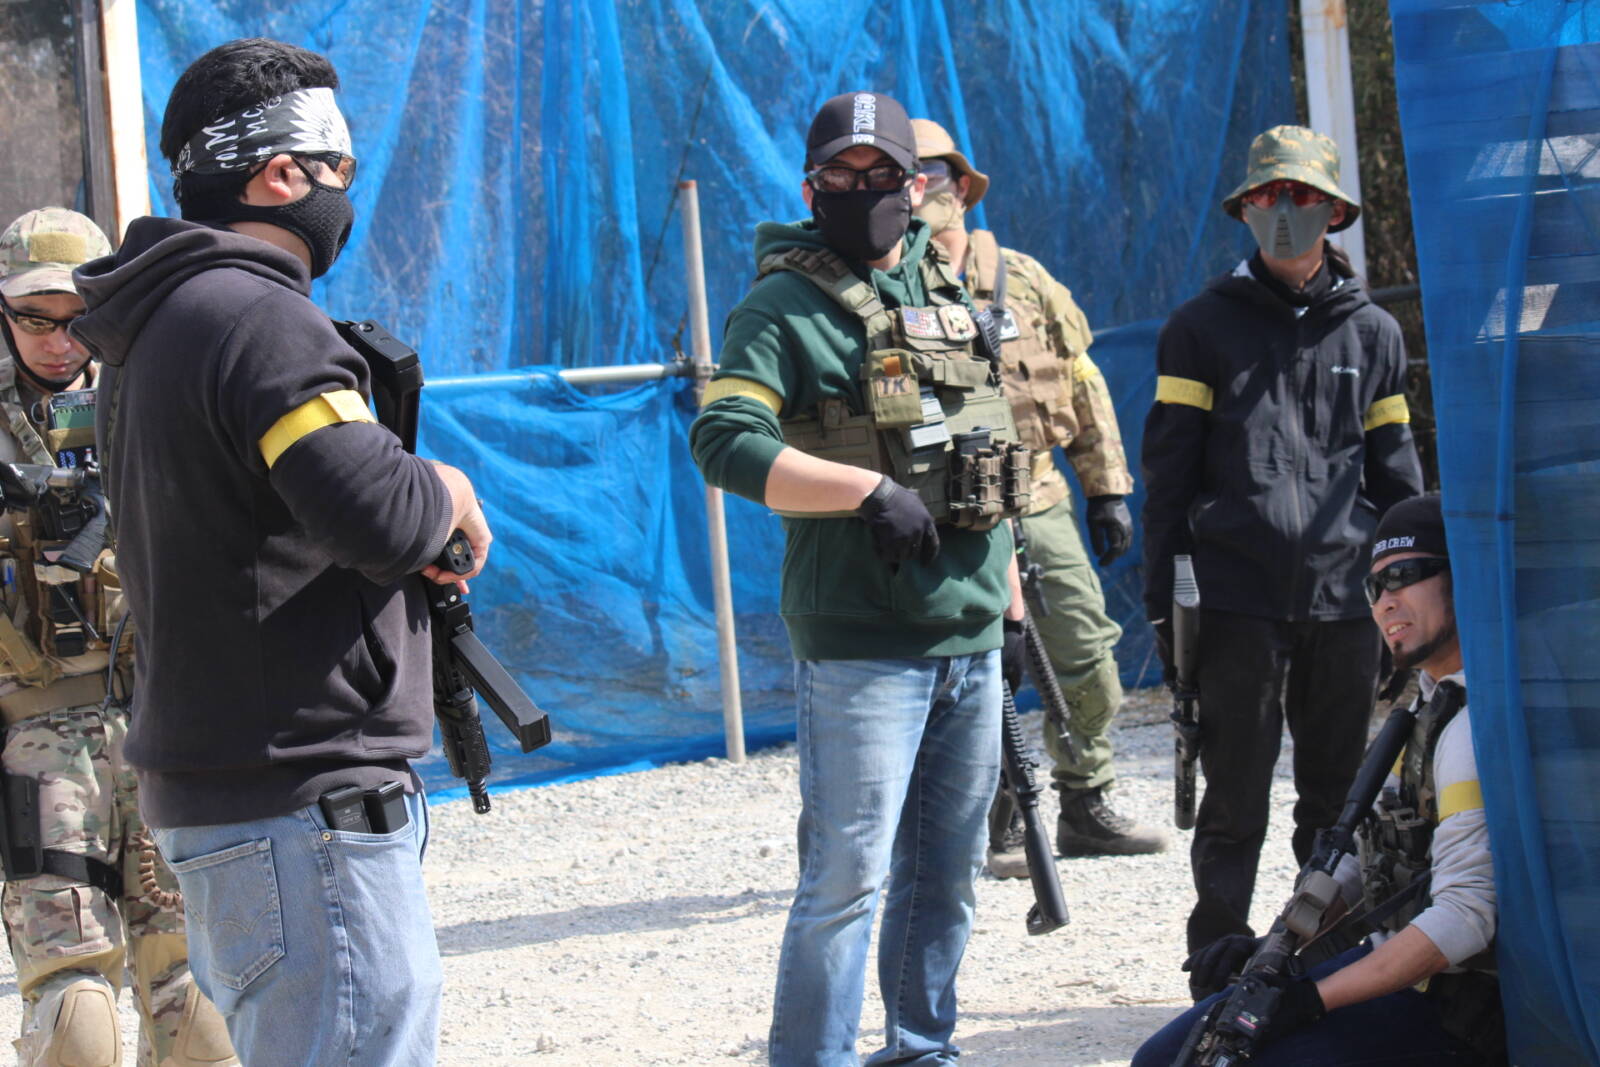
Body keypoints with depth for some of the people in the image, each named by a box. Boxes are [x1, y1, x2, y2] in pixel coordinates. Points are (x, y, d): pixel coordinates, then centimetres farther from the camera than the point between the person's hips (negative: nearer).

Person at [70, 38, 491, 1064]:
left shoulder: (153, 331, 16)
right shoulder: (258, 320, -16)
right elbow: (381, 516, -25)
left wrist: (413, 545, 10)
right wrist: (449, 491, -4)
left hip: (215, 787, 10)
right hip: (305, 803, -10)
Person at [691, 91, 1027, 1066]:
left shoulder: (947, 291, 15)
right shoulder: (784, 308, -6)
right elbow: (725, 443, -19)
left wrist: (1007, 578, 21)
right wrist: (870, 490, -25)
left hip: (972, 634, 7)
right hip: (862, 644, -7)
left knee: (948, 869, 13)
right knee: (848, 876, -8)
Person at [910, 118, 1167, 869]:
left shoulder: (1023, 282, 9)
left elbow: (1084, 390, 14)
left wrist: (1107, 490, 10)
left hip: (1039, 505, 4)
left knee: (1088, 663, 5)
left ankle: (1086, 808, 19)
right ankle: (998, 828, 13)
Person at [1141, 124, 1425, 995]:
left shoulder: (1371, 332, 13)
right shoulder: (1204, 327, 6)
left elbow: (1398, 476, 16)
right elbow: (1168, 469, 4)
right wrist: (1162, 594, -1)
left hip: (1343, 598, 2)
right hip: (1238, 598, -2)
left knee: (1339, 795, 9)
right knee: (1235, 800, 0)